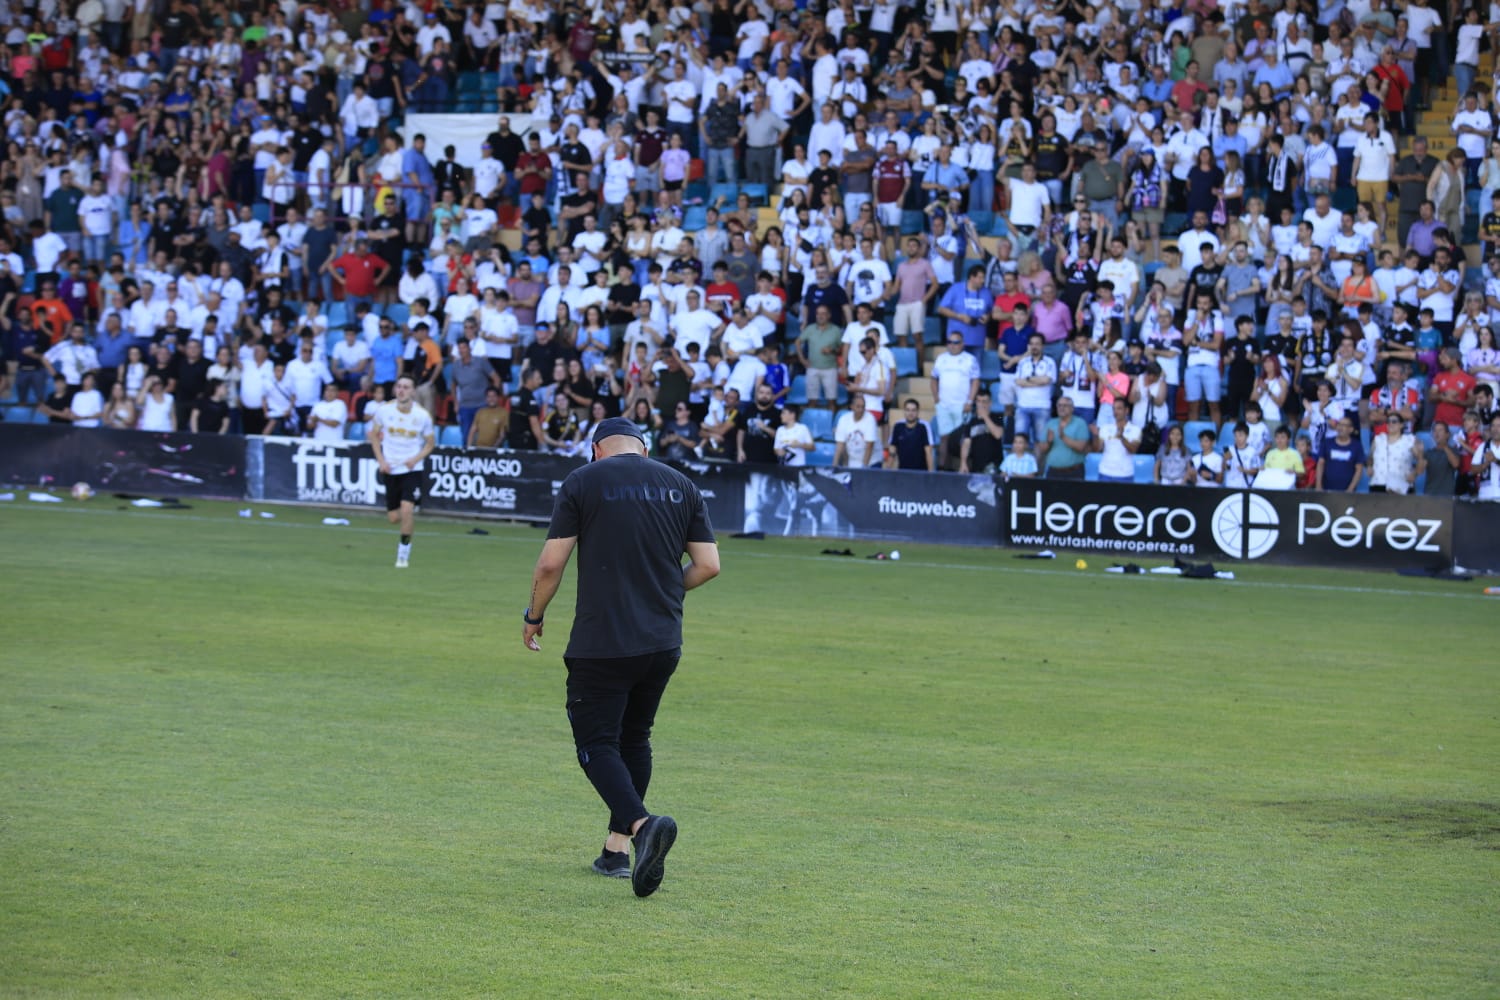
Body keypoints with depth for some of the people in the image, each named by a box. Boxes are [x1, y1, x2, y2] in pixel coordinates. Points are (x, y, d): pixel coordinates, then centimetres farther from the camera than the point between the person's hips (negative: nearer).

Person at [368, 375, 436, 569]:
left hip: (412, 469, -2)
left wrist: (416, 458, -12)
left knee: (407, 510, -20)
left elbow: (431, 442, 5)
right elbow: (374, 434, 9)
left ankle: (404, 550, -3)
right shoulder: (384, 411, -6)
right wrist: (381, 460, -2)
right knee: (394, 518, 4)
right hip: (391, 469, 2)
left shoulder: (422, 416, -9)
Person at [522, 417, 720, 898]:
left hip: (601, 643, -5)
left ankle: (641, 824, -26)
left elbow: (550, 563, -6)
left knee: (596, 744, -1)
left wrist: (534, 616, 10)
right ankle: (617, 850, 20)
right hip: (664, 641, 5)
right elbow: (708, 564, 7)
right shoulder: (681, 485, 9)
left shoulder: (583, 482, -2)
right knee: (634, 740, 19)